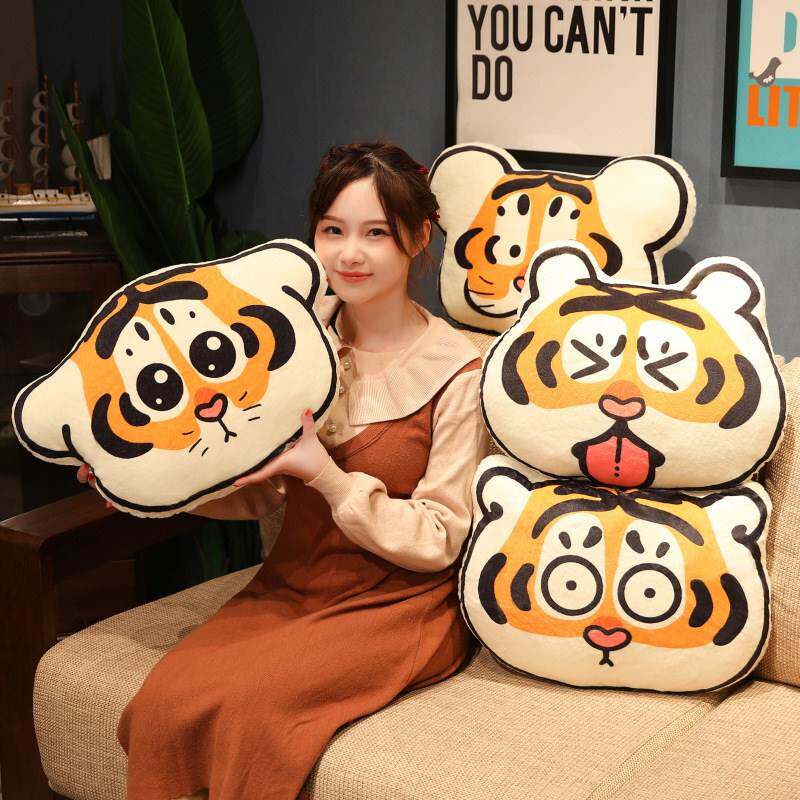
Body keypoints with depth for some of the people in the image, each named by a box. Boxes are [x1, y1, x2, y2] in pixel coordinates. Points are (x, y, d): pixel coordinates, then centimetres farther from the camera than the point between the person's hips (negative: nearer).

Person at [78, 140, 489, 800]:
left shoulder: (457, 371, -10)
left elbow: (437, 541, -10)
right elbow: (258, 491, 12)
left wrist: (326, 475, -21)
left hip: (398, 606, -4)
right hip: (290, 586, 5)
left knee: (246, 705, -27)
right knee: (165, 698, -21)